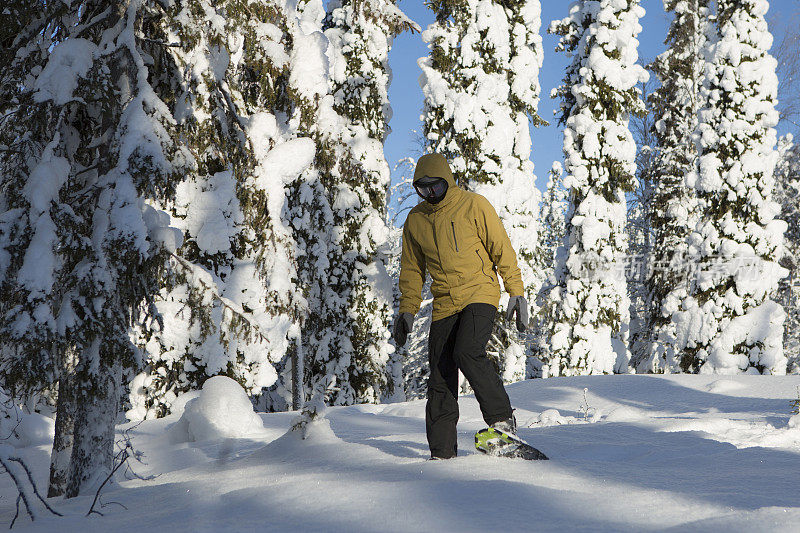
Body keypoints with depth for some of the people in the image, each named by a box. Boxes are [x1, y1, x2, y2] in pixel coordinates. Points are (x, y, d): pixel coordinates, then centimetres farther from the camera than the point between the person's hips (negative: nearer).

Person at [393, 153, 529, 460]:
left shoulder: (474, 206, -3)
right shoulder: (415, 220, 9)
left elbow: (502, 249, 0)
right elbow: (412, 269, 18)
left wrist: (516, 291, -4)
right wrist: (407, 310, 10)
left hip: (479, 294, -4)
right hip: (444, 304, 4)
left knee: (468, 352, -28)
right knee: (440, 380, -1)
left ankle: (502, 418, -14)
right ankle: (442, 452, 5)